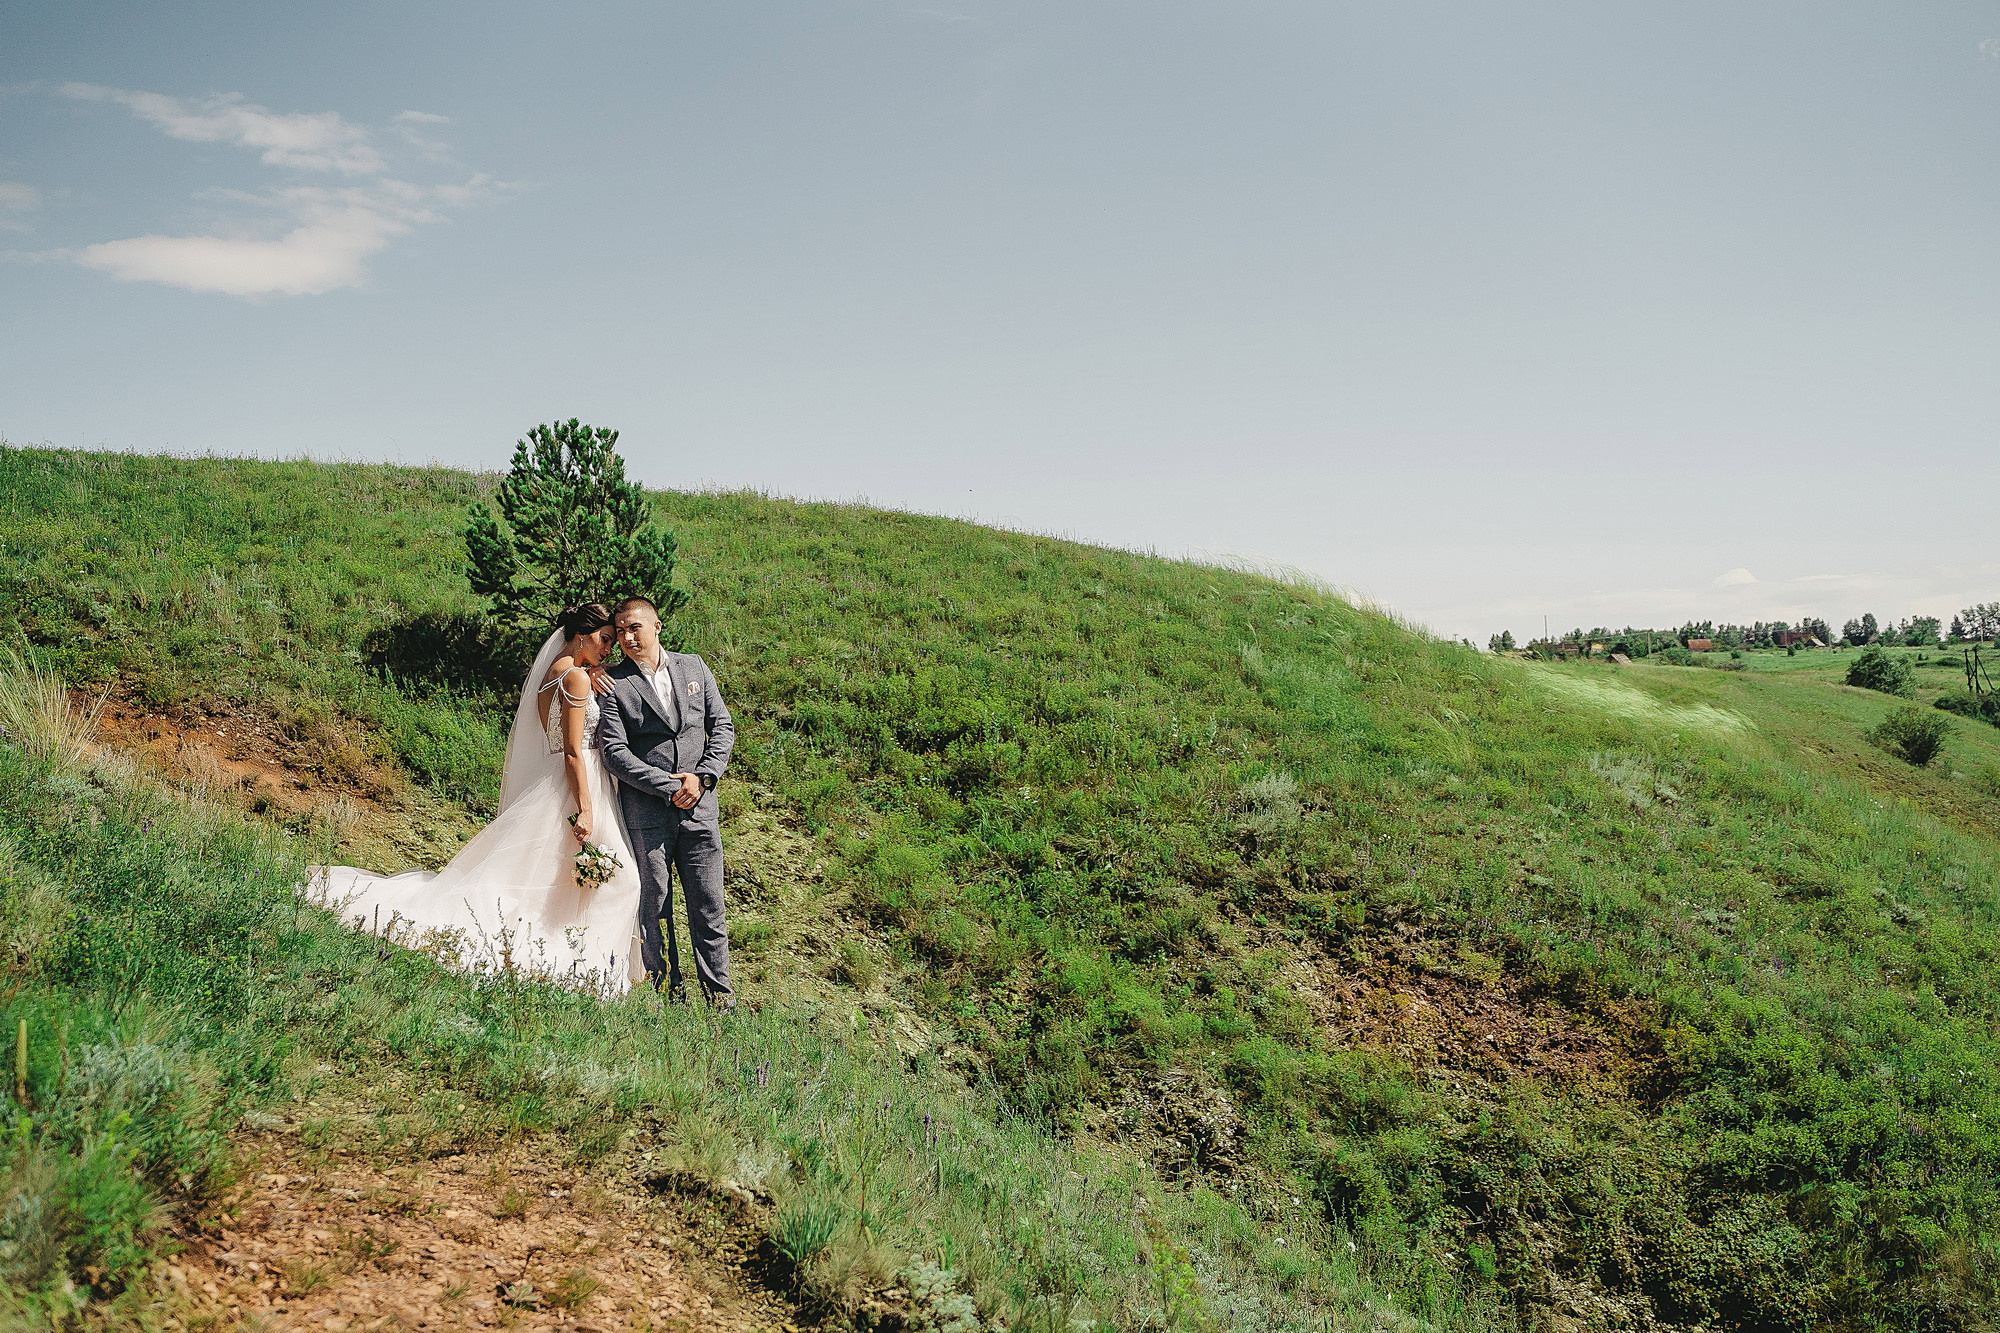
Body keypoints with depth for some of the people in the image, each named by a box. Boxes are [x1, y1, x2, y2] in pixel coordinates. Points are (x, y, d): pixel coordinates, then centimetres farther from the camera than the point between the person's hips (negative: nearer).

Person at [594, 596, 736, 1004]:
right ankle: (668, 995, 14)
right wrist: (669, 787, -14)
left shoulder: (693, 667, 11)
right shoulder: (614, 684, -1)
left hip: (699, 805, 2)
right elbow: (614, 751, -8)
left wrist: (702, 776, -6)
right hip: (645, 812, -2)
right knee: (653, 908, 3)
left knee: (708, 906, 4)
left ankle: (720, 996, 14)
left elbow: (722, 726, 10)